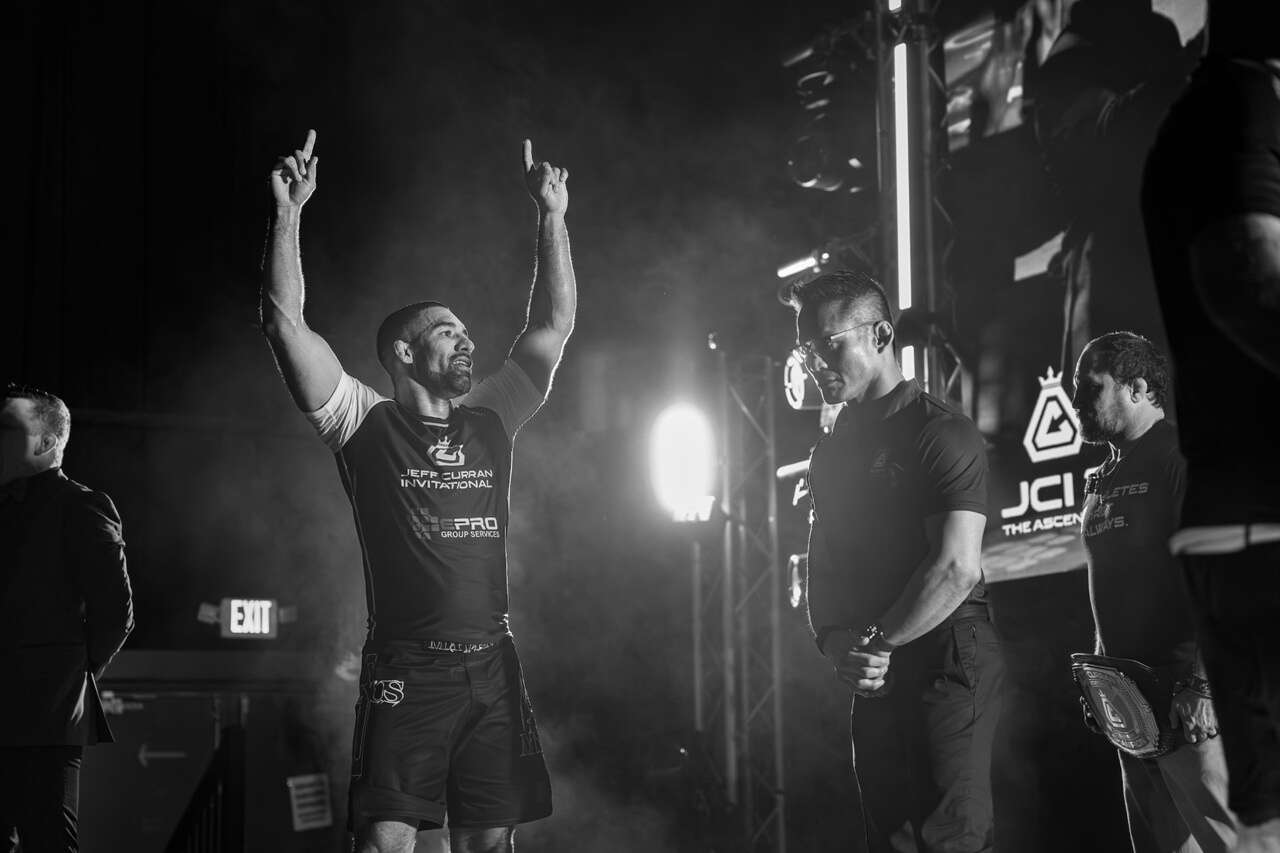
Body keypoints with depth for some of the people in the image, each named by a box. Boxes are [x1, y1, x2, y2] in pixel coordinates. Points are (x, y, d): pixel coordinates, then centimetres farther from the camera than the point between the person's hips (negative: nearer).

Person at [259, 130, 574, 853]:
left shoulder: (490, 422, 15)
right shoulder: (366, 424, 4)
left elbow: (555, 326, 16)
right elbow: (285, 322, -5)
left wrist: (552, 216, 13)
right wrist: (289, 213, -10)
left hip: (492, 665, 4)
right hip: (406, 669, -4)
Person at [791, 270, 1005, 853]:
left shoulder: (939, 431, -9)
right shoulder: (831, 451, 15)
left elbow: (956, 569, -17)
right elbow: (822, 566, 15)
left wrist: (874, 644, -10)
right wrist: (833, 641, -5)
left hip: (942, 665, -7)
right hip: (873, 677, 8)